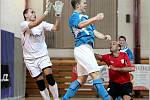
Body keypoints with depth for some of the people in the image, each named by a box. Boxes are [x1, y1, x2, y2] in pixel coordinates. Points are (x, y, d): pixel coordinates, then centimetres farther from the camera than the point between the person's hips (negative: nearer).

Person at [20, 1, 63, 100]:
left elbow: (55, 28, -11)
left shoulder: (42, 24, 1)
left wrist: (58, 15, -25)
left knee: (49, 76, -15)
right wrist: (46, 12, -37)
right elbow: (34, 24, -31)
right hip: (30, 59, -1)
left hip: (43, 55, 2)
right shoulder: (23, 24, -11)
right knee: (40, 82, 1)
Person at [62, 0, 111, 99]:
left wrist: (104, 36, 0)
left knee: (81, 79, 12)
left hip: (87, 49, 10)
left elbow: (94, 31, 19)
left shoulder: (86, 17, 25)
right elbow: (81, 25, -25)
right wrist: (96, 18, -36)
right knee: (95, 74, -16)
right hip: (82, 47, -10)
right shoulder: (74, 16, -2)